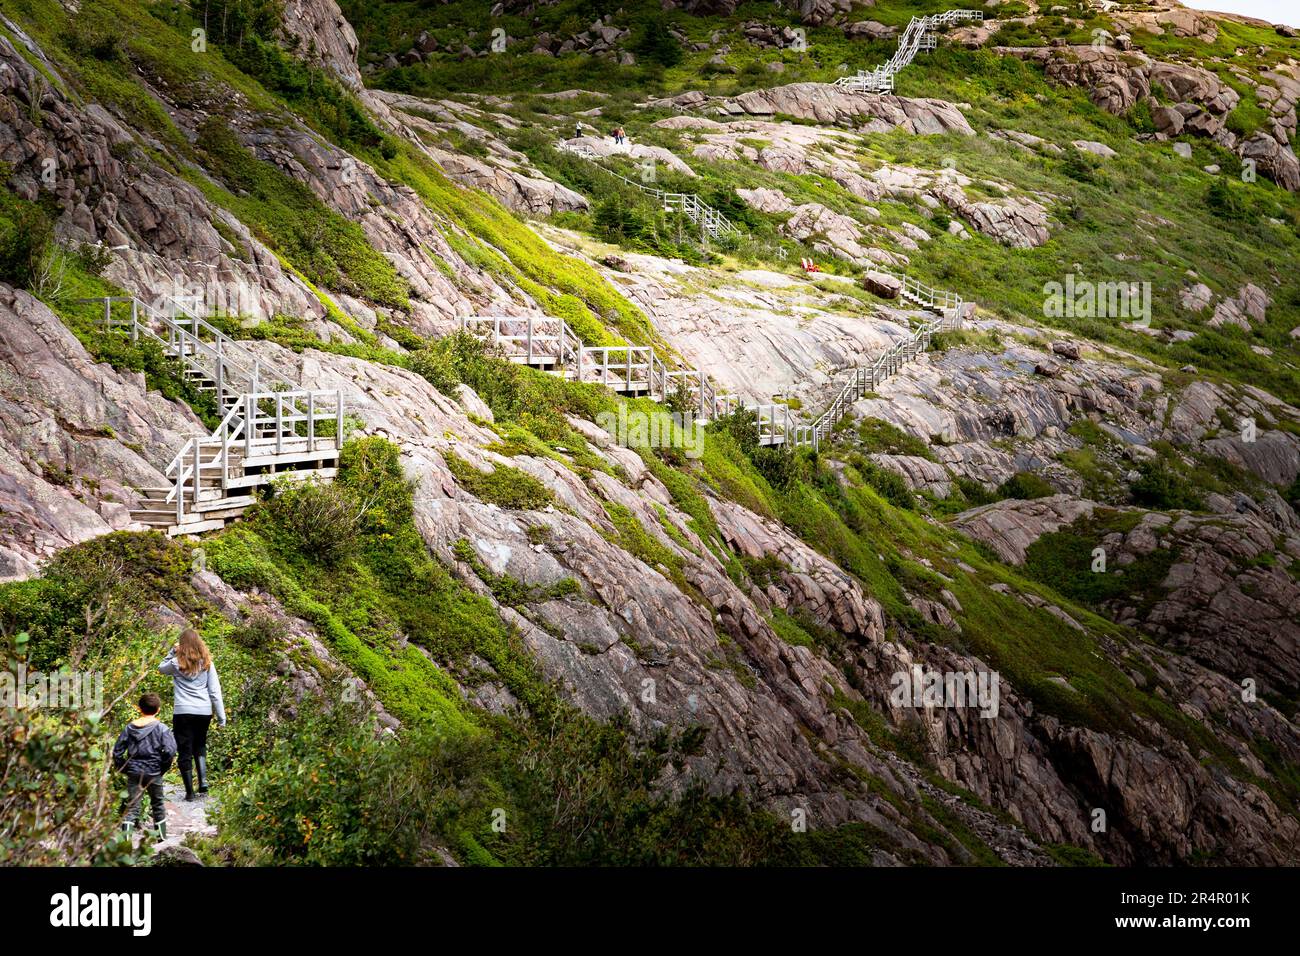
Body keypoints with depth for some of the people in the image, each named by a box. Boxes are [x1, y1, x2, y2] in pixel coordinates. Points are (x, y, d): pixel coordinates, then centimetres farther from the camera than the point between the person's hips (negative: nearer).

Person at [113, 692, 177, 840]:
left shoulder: (129, 727, 2)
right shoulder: (161, 728, -7)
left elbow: (117, 751, 3)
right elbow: (170, 750, -17)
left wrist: (123, 768, 12)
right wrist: (164, 767, -2)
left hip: (133, 772, 2)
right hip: (153, 772, -2)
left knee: (132, 806, 3)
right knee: (157, 804, 17)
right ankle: (162, 835, 28)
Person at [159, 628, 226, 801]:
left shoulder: (177, 663, -4)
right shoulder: (207, 663, 1)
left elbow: (161, 668, 19)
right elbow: (215, 691, 2)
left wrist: (172, 652, 10)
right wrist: (221, 716, 6)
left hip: (183, 712, -2)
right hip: (204, 711, 3)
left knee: (185, 751, 5)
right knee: (200, 747, 20)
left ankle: (190, 792, 5)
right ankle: (203, 782, 2)